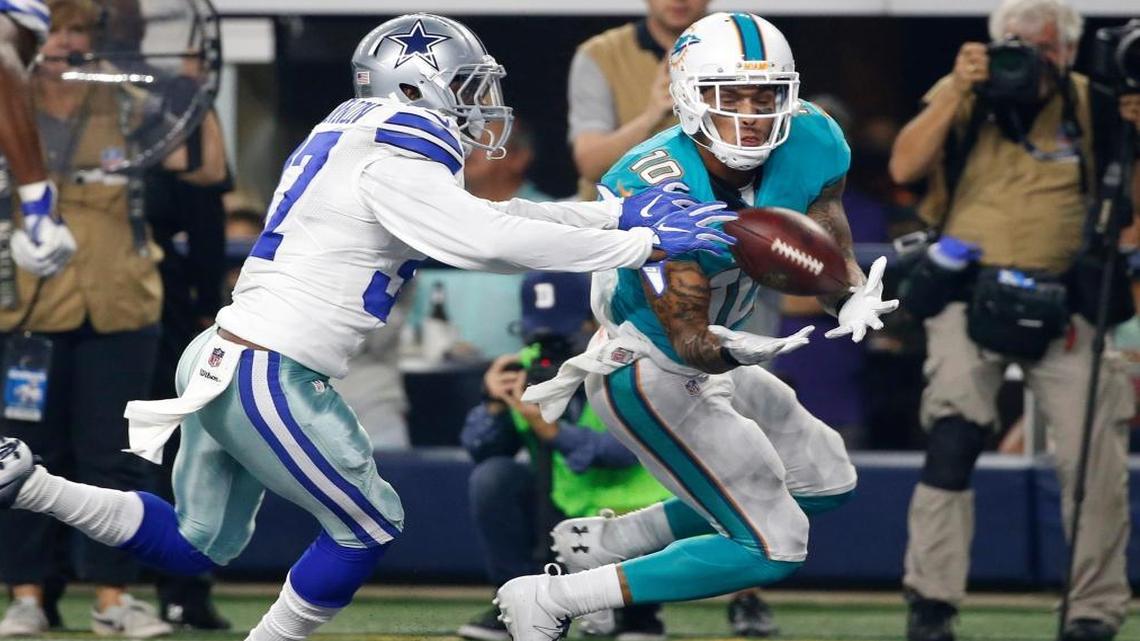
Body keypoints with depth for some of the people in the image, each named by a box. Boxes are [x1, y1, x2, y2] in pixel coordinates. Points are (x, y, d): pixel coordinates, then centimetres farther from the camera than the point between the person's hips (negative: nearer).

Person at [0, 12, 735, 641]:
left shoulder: (357, 142, 15)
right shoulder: (393, 158, -14)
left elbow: (486, 217, 18)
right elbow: (490, 243, -20)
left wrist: (621, 212, 11)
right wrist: (646, 245, -15)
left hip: (222, 364, 9)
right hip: (269, 378, -9)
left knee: (198, 546, 17)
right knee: (370, 525, 5)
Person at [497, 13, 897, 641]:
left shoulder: (808, 147, -14)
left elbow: (832, 260, -5)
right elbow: (691, 340, -29)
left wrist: (856, 302, -28)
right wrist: (735, 351, -51)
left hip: (704, 365, 8)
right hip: (648, 382, -8)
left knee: (828, 484, 22)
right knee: (773, 548, -10)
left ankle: (611, 540, 19)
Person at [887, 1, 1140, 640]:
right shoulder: (963, 97, 4)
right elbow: (905, 167, -9)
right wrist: (958, 92, -16)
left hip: (1062, 305, 1)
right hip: (971, 296, -1)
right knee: (955, 439, -15)